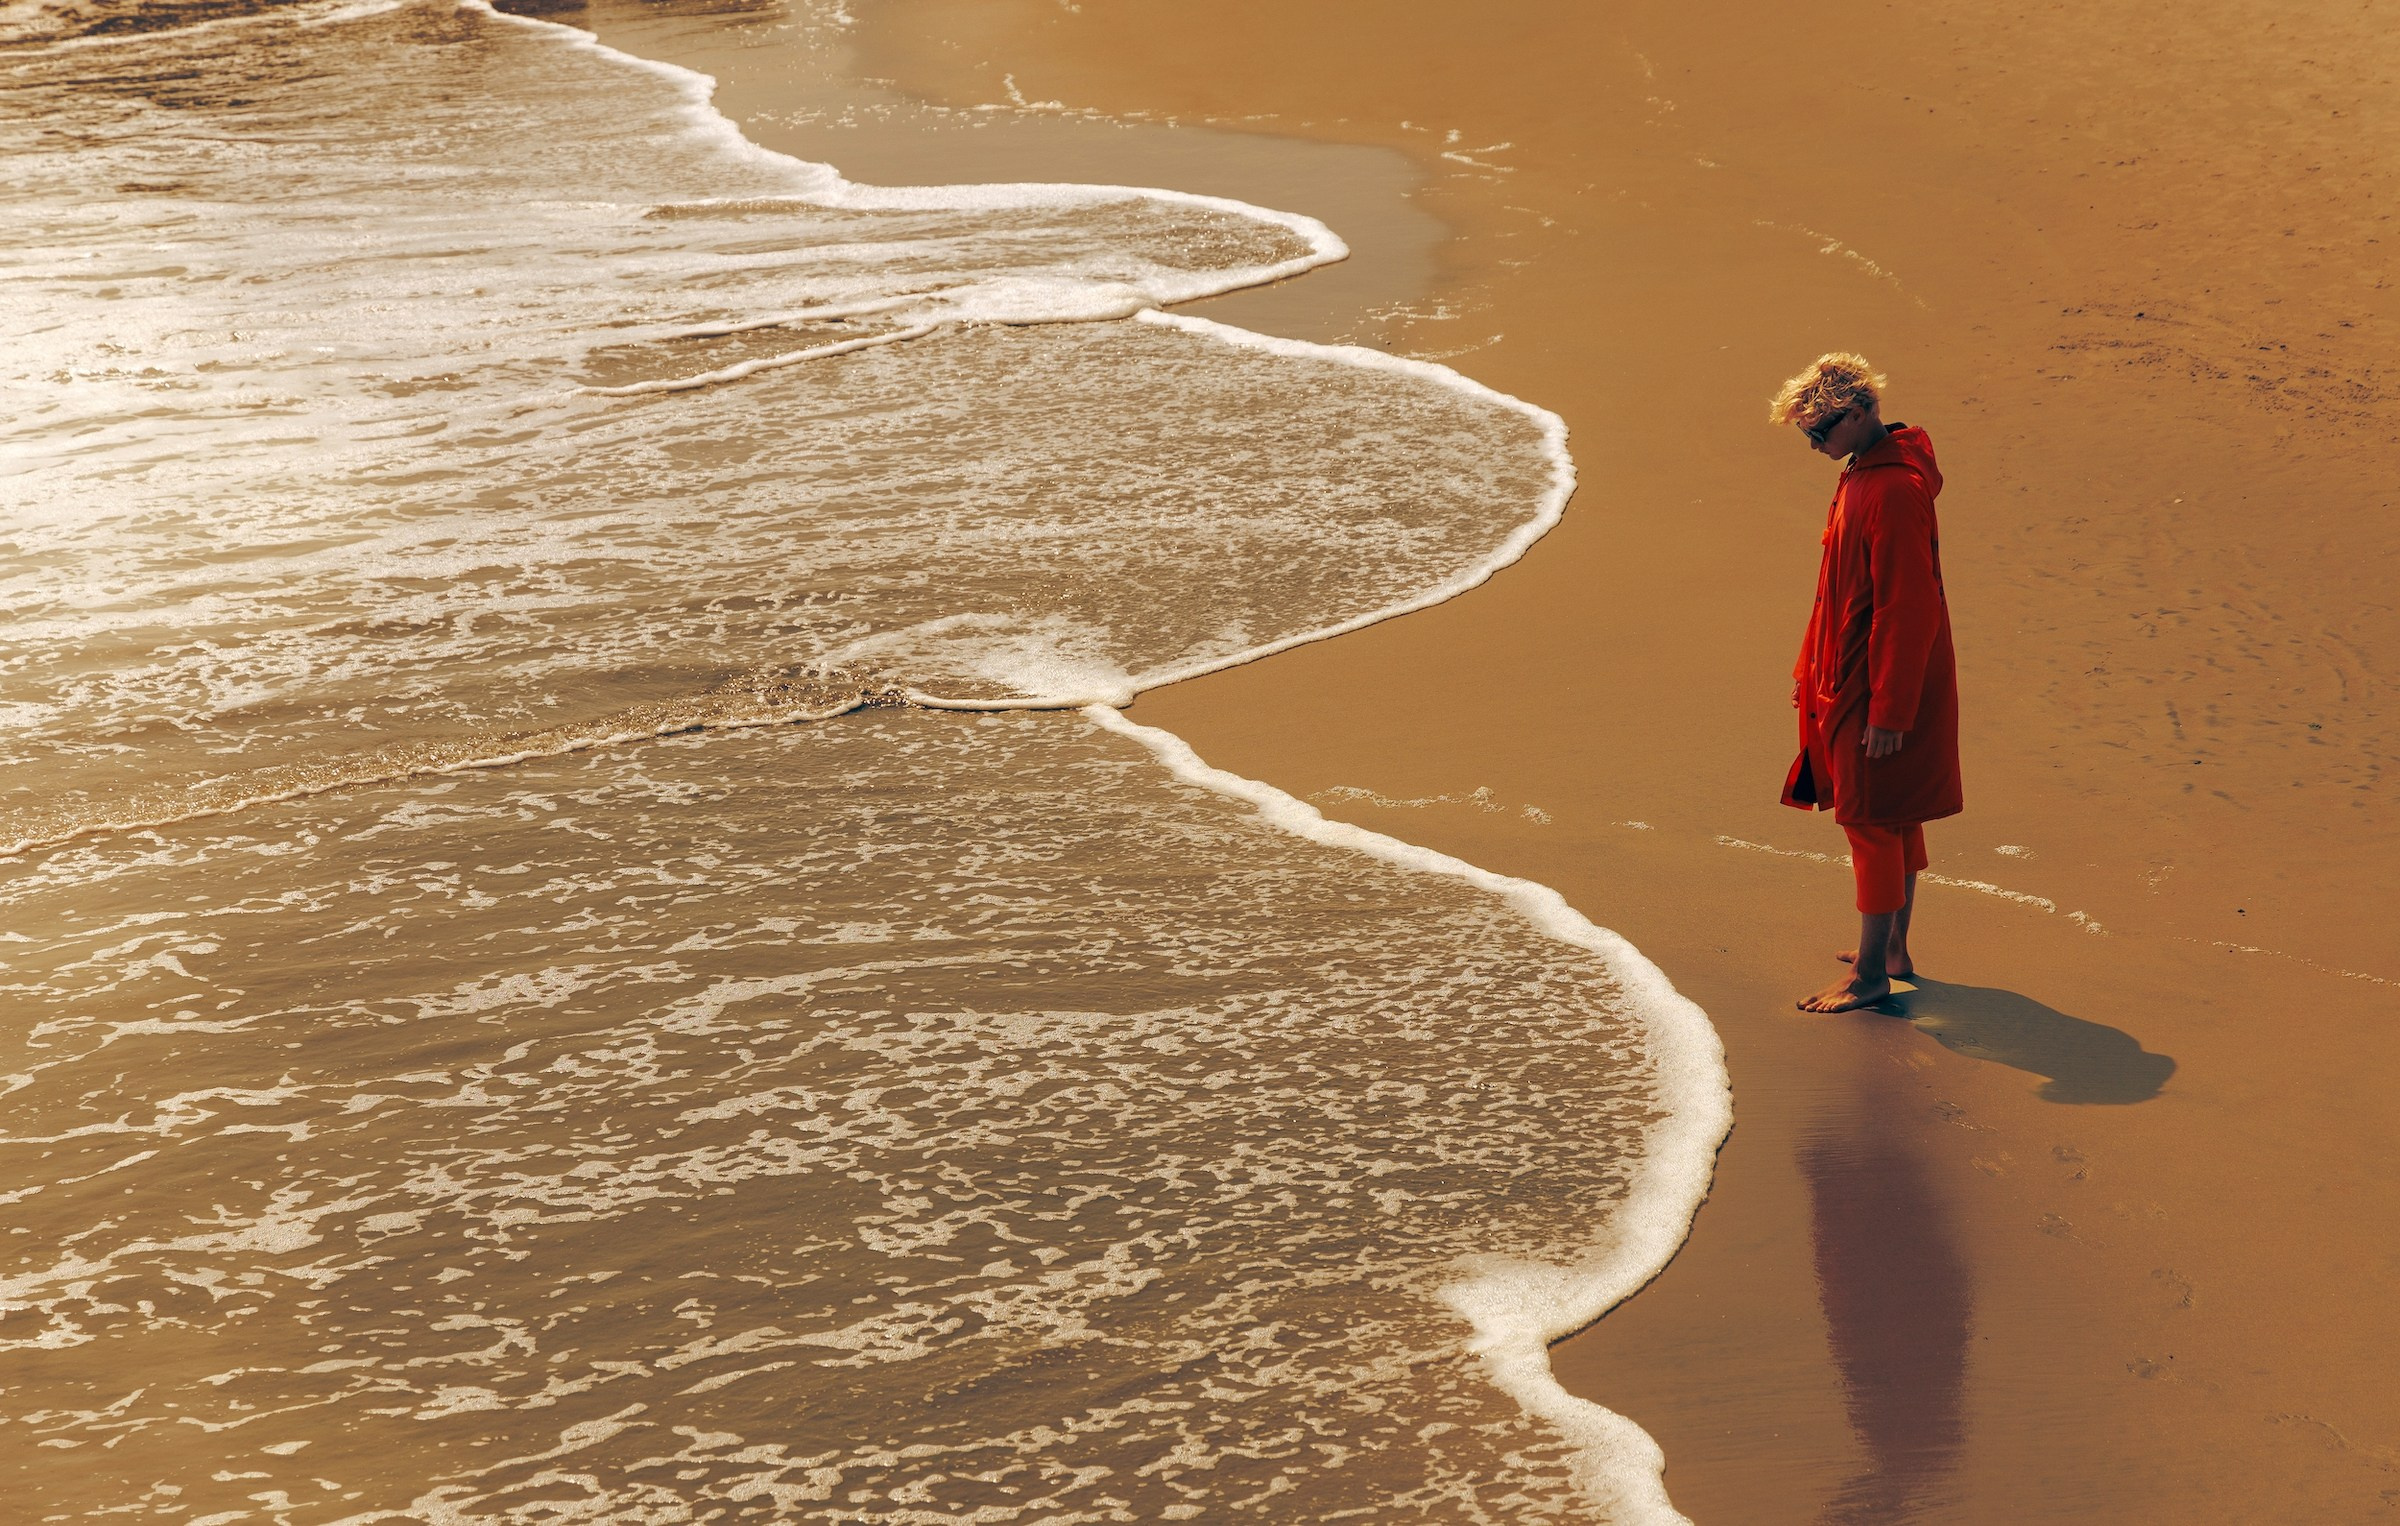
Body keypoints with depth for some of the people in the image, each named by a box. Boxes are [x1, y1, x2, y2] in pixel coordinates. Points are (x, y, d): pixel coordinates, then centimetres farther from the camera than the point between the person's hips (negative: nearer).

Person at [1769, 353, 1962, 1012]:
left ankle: (1870, 974, 5)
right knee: (1893, 821, 17)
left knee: (1874, 823, -3)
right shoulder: (1862, 473, 10)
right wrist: (1811, 666, 21)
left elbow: (1908, 610, -24)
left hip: (1882, 687, -10)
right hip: (1849, 680, 10)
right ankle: (1893, 950, 28)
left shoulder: (1894, 491, -23)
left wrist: (1888, 709, -23)